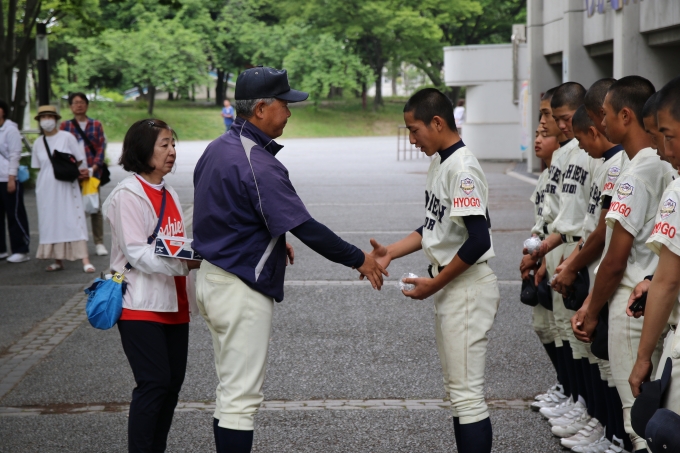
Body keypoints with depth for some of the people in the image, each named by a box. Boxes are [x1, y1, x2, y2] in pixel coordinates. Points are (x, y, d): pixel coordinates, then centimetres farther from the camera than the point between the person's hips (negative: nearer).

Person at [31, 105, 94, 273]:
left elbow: (81, 160, 1)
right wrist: (38, 187, 13)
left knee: (74, 220, -8)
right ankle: (58, 260, 12)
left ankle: (85, 260, -13)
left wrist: (83, 172, 0)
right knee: (51, 222, 4)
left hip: (66, 186, -4)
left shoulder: (67, 137, -3)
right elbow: (37, 167, 15)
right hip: (46, 188, 4)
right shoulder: (38, 143, 8)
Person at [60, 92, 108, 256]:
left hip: (92, 171, 0)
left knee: (95, 207, 2)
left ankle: (99, 243, 6)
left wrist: (94, 167, -12)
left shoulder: (96, 125, 9)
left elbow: (101, 147, 2)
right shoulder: (65, 126, 8)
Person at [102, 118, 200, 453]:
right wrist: (185, 263, -28)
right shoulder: (128, 194, -11)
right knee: (154, 384, -11)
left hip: (173, 305, 8)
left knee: (173, 382, 9)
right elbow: (137, 253, -19)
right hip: (142, 307, -8)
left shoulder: (168, 194, 15)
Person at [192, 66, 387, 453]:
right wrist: (359, 260, -13)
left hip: (212, 279, 10)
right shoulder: (258, 164, -22)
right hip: (242, 290, -10)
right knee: (242, 396, -4)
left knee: (232, 389, 18)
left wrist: (273, 241, 18)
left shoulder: (217, 149, 8)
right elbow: (306, 228, -23)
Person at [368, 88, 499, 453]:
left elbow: (478, 241, -25)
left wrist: (435, 283, -16)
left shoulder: (462, 168, -19)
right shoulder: (438, 163, 11)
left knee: (466, 392, -6)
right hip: (448, 288, 10)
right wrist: (390, 253, 9)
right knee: (456, 389, 16)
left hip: (467, 287, -10)